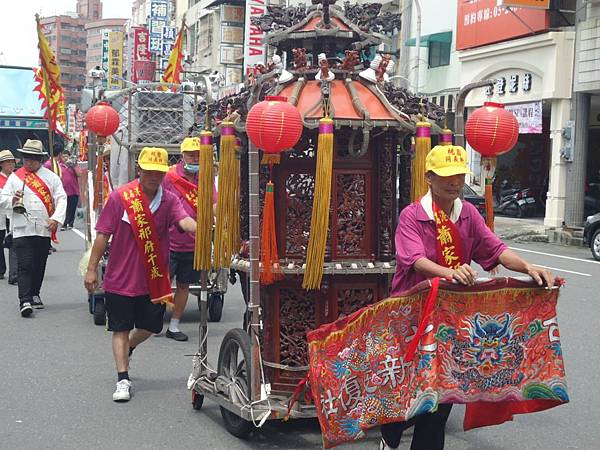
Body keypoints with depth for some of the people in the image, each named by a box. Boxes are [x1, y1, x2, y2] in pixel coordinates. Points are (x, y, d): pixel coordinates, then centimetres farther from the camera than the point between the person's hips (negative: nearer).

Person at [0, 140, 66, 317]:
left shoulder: (51, 177, 9)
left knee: (40, 265, 11)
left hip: (44, 229, 2)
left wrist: (57, 218, -11)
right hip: (22, 229, -2)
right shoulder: (15, 177, 8)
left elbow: (61, 198, 3)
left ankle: (34, 294, 28)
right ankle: (25, 301, -15)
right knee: (24, 265, -10)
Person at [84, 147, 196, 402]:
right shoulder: (120, 197, -7)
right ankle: (123, 380, 10)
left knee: (151, 326, 14)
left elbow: (184, 220, -23)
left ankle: (127, 349, 45)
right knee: (121, 329, 3)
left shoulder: (169, 200, -3)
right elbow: (103, 235, -3)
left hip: (155, 280, 3)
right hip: (121, 279, -3)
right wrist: (92, 269, -3)